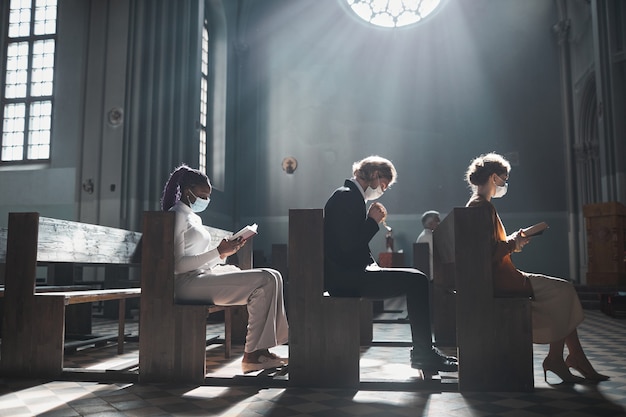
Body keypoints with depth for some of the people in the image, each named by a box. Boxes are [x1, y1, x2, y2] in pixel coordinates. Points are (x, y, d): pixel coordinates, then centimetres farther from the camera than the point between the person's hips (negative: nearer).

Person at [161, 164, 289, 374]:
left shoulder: (194, 218, 25)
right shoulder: (176, 215, -5)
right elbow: (177, 264, -15)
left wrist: (224, 253, 7)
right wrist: (218, 252, -15)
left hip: (206, 275, 10)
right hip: (189, 282, -10)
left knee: (271, 278, -1)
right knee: (265, 281, -21)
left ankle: (261, 349, -6)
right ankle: (252, 354, -17)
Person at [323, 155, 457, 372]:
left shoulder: (350, 196, 19)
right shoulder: (346, 197, -13)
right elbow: (348, 247, -21)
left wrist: (372, 265, 7)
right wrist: (373, 222, -10)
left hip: (350, 274, 10)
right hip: (345, 278, -10)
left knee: (416, 279, 10)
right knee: (416, 280, -13)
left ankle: (424, 351, 10)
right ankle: (423, 354, -4)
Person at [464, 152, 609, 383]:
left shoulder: (476, 205, 18)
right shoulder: (484, 206, -15)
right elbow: (491, 253, -23)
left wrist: (512, 241, 11)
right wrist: (513, 243, -7)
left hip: (498, 275, 10)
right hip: (498, 278, -10)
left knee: (562, 290, 8)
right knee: (562, 290, -7)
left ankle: (576, 358, 6)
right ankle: (556, 358, 2)